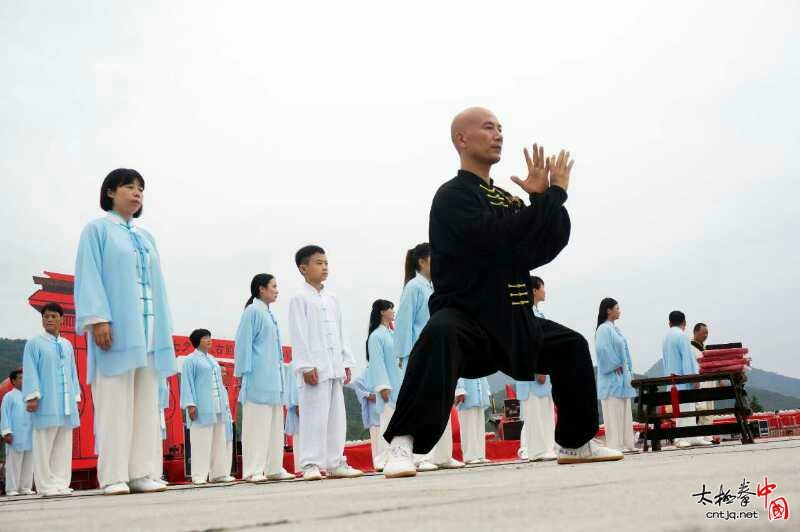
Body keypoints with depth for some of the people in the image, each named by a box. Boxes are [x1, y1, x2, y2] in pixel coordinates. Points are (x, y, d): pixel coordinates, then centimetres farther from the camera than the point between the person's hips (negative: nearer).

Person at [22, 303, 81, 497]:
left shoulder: (67, 345, 17)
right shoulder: (34, 344, 3)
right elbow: (30, 372, -3)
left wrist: (76, 397, 13)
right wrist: (32, 397, -12)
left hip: (66, 403, 5)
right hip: (46, 402, -5)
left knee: (63, 445, 4)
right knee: (44, 444, -3)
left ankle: (61, 484, 7)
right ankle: (46, 486, -1)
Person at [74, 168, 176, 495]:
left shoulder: (147, 237, 23)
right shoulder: (97, 230, 6)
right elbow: (89, 277, -5)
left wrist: (165, 329, 12)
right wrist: (98, 319, -17)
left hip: (148, 328, 6)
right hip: (116, 327, -6)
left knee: (146, 404, 1)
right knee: (114, 402, -8)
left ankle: (142, 473, 2)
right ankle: (113, 477, -8)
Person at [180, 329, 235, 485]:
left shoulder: (213, 360, 22)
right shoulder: (191, 360, 1)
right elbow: (187, 383, -6)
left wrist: (226, 403, 16)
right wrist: (190, 404, -16)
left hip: (218, 408, 7)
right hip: (202, 407, -7)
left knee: (219, 441, 6)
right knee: (201, 441, -8)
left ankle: (218, 473, 10)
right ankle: (199, 475, -7)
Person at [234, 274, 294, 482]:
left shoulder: (270, 314, 19)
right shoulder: (252, 311, -6)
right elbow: (244, 343, -10)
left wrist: (280, 378, 17)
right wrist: (246, 372, -15)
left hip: (273, 379, 9)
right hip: (258, 379, -9)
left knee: (274, 425, 10)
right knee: (257, 424, -7)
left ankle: (273, 468, 15)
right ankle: (253, 470, -5)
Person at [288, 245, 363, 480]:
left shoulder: (332, 300, 18)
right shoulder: (300, 299, -3)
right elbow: (299, 335, -9)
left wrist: (347, 363, 13)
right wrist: (307, 366, -16)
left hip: (334, 368, 7)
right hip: (315, 369, -7)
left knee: (337, 417, 8)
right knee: (314, 417, -9)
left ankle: (335, 463, 13)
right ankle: (311, 464, -5)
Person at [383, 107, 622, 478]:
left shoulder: (506, 200, 15)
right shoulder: (453, 196, -11)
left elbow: (549, 245, 5)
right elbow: (501, 240, -27)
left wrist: (548, 196, -9)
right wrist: (549, 195, -19)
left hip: (509, 321, 9)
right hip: (464, 318, -9)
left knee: (571, 346, 17)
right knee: (440, 336, -40)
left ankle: (576, 444, 31)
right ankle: (403, 445, -40)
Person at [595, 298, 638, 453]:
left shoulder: (615, 328, 16)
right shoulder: (604, 329, -11)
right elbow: (602, 349, -23)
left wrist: (628, 369, 12)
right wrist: (614, 366, -17)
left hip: (622, 376, 9)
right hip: (612, 377, -9)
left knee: (624, 411, 9)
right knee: (613, 411, -8)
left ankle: (626, 443, 12)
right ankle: (615, 445, -7)